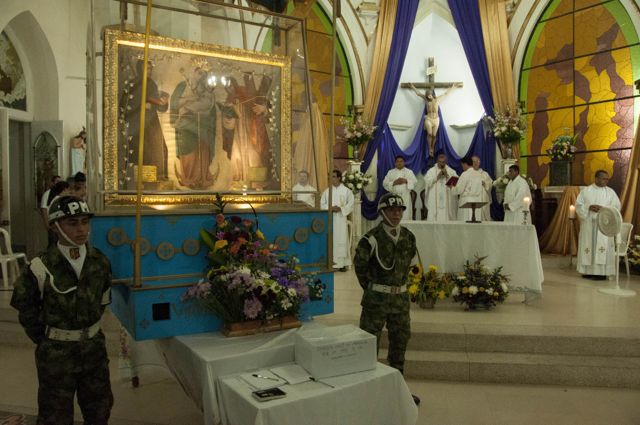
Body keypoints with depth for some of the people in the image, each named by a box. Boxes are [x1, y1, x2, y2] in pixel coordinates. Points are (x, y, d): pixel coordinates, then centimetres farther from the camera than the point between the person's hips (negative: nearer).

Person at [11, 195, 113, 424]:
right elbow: (25, 307, -4)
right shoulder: (41, 267, -17)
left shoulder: (100, 262, -4)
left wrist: (88, 330, 11)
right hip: (56, 352, -3)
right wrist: (44, 340, 3)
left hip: (94, 347, 4)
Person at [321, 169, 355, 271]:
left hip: (341, 219, -2)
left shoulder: (346, 191, 3)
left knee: (341, 239, -3)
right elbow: (322, 204, 8)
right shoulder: (327, 191, 10)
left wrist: (340, 208, -15)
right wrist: (330, 208, -10)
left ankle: (342, 263, 2)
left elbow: (350, 204, -1)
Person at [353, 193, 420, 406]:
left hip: (400, 297, 6)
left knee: (400, 341, 15)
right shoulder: (372, 238, -15)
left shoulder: (408, 237, 3)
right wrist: (371, 289, 5)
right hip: (376, 298, -6)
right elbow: (360, 265, -3)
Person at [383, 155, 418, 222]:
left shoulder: (409, 172, 11)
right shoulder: (390, 172, 11)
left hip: (405, 197, 0)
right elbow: (385, 183, 3)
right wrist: (394, 182, -10)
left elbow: (415, 182, 1)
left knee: (406, 215, -7)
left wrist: (406, 181, -13)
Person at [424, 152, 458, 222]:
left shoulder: (451, 171, 11)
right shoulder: (431, 171, 8)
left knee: (447, 218, -4)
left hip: (447, 201, 1)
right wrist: (437, 176, -8)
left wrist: (447, 175, -8)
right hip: (434, 201, -1)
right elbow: (427, 182, -4)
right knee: (433, 219, -7)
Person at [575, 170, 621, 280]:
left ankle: (602, 272, -3)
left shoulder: (610, 192, 6)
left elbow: (617, 207, 1)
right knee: (588, 246, 2)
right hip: (588, 223, 1)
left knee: (602, 247, -6)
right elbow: (578, 205, 2)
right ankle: (588, 271, 8)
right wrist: (589, 208, -16)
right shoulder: (586, 190, 7)